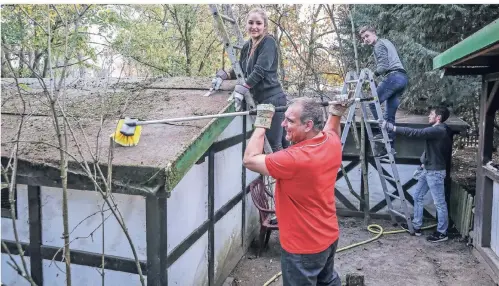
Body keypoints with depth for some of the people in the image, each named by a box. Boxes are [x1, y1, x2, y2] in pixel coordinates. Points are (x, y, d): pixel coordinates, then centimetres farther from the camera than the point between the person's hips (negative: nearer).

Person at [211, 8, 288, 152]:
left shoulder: (268, 42, -10)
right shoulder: (247, 46, 14)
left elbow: (260, 71, -20)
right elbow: (241, 70, 19)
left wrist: (241, 90, -27)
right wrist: (223, 75, 1)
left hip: (272, 99, -8)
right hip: (260, 100, 8)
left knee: (273, 145, -6)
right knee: (282, 143, 15)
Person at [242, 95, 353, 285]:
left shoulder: (296, 159, -33)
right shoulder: (332, 142, -7)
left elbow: (249, 160, -24)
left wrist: (261, 124, -19)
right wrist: (336, 112, 22)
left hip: (304, 246, -8)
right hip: (329, 235, 8)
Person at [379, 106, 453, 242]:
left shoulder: (439, 130, -21)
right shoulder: (438, 130, 11)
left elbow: (416, 133, -29)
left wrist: (392, 128, -29)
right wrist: (424, 163, 15)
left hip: (435, 172, -10)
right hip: (427, 170, 10)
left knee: (439, 203, 1)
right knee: (417, 196, 14)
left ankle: (442, 232, 12)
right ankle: (416, 226, 23)